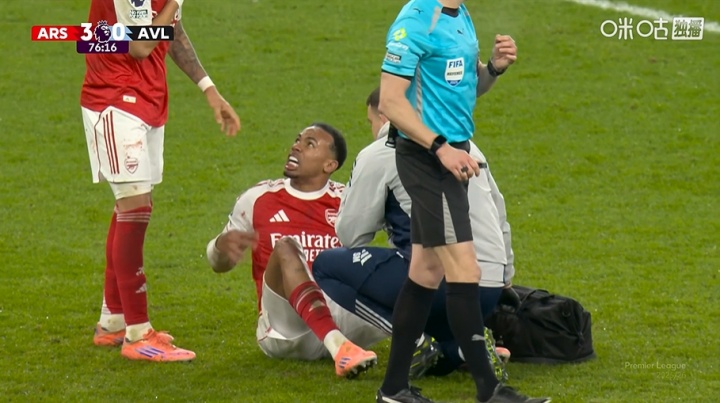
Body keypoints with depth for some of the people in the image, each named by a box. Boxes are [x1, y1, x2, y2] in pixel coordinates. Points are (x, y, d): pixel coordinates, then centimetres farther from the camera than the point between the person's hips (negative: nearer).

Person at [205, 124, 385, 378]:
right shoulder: (258, 199, 11)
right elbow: (218, 264, 19)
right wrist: (223, 245, -6)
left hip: (340, 317, 2)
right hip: (286, 328, -2)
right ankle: (338, 347, -52)